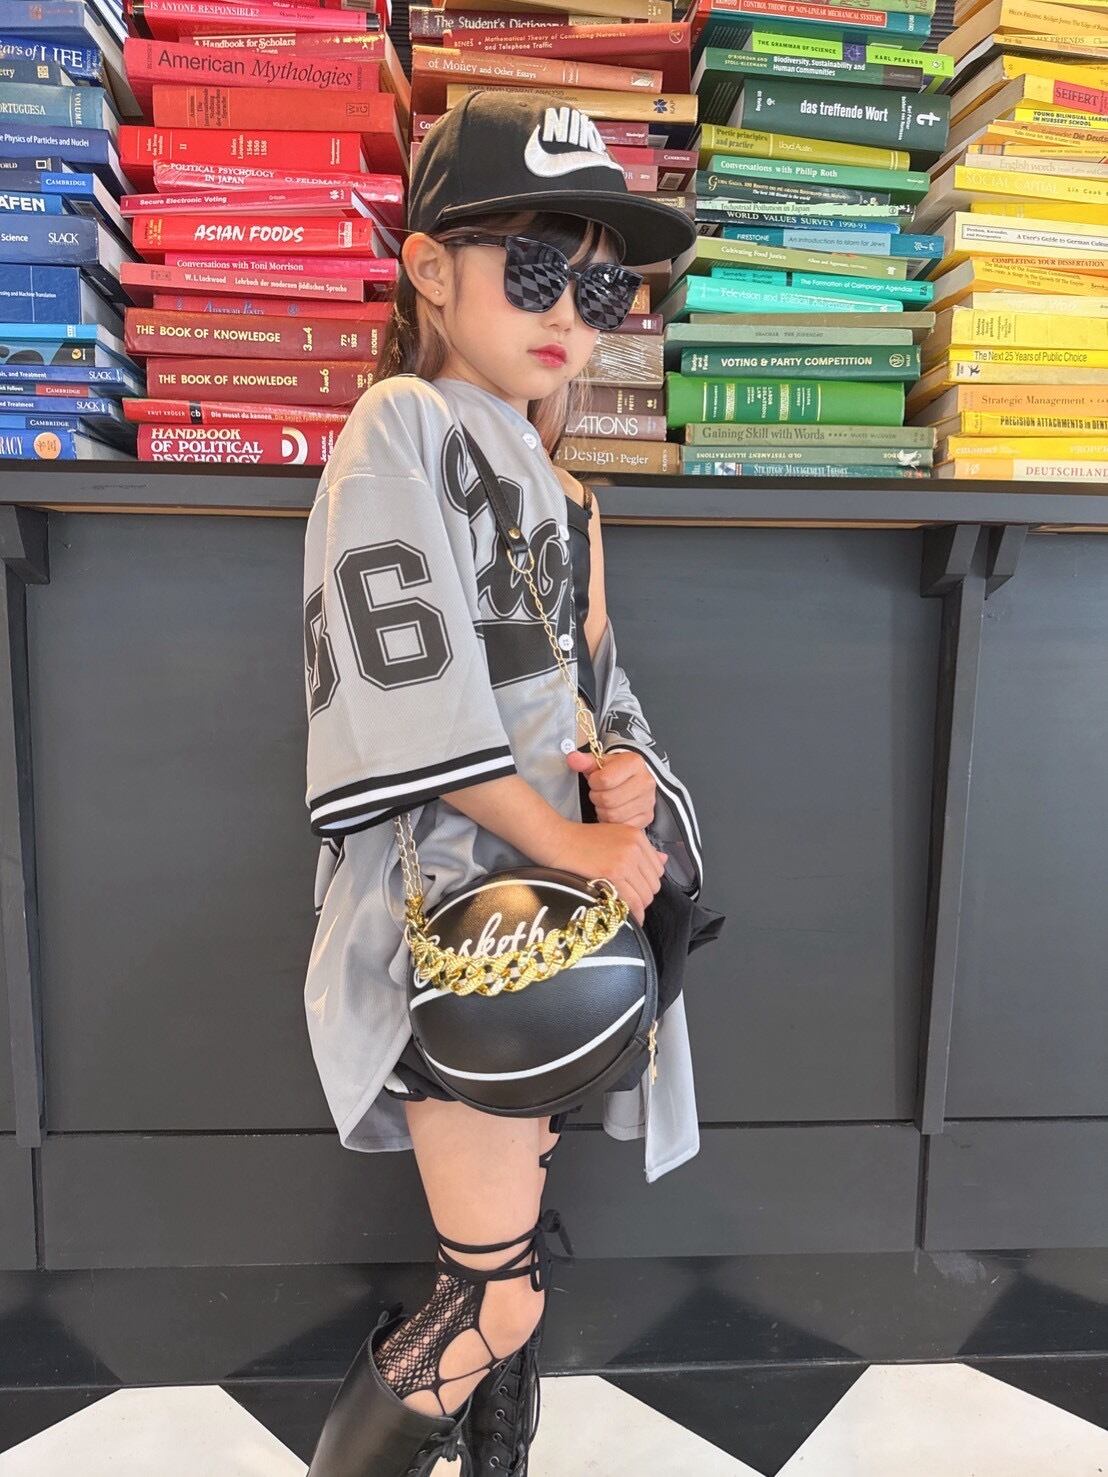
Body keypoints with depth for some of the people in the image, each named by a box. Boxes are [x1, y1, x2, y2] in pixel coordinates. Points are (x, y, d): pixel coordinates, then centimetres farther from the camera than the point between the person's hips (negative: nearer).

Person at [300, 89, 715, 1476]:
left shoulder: (563, 499, 15)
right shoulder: (400, 424, -9)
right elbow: (408, 691, -19)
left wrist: (628, 771, -6)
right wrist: (565, 839, -16)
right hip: (448, 909, -7)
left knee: (514, 1256, 20)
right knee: (495, 1294, 0)